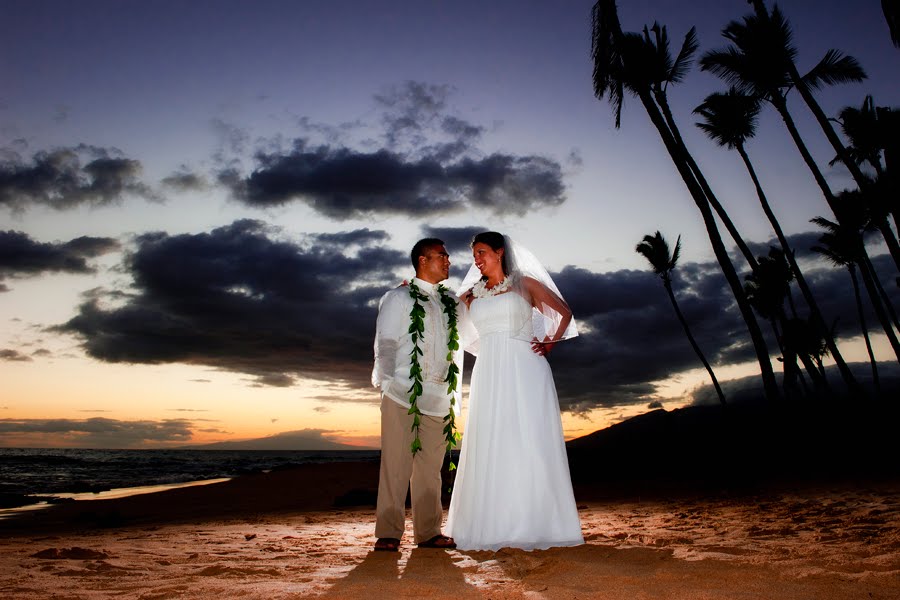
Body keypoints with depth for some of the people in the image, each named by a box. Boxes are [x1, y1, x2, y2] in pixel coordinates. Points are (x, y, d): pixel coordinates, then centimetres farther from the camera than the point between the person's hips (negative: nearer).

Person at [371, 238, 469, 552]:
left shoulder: (453, 304, 18)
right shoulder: (399, 298, 6)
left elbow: (458, 346, 23)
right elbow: (385, 344, 1)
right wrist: (386, 382, -7)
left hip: (439, 398, 4)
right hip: (403, 395, -4)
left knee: (430, 467, 6)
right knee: (396, 464, -3)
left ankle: (428, 532, 14)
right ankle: (389, 533, 4)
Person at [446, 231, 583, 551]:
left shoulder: (525, 283, 9)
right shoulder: (471, 294, 16)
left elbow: (565, 312, 14)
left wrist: (550, 343, 4)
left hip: (525, 371, -3)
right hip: (489, 375, 3)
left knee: (530, 445, -4)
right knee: (491, 449, 0)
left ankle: (536, 524, 4)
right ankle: (495, 527, 6)